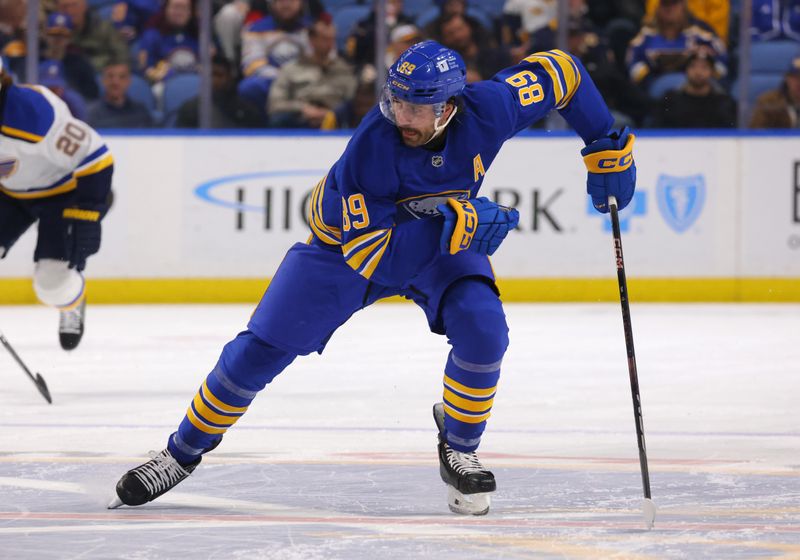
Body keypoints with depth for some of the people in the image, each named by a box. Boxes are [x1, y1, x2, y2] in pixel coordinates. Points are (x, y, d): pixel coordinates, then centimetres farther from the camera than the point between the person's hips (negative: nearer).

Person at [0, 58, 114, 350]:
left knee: (53, 281, -13)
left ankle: (72, 309, 24)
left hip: (64, 191, -6)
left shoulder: (35, 110, -39)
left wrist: (86, 219, -30)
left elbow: (94, 159, -31)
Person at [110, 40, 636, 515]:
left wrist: (608, 150, -14)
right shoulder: (370, 147, -38)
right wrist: (455, 227, -45)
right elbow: (367, 251, -37)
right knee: (261, 349, -3)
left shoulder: (487, 109, -31)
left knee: (483, 330, -25)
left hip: (448, 239, 2)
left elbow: (559, 69, -14)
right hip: (348, 240, -2)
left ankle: (459, 450, 0)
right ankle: (183, 452, 16)